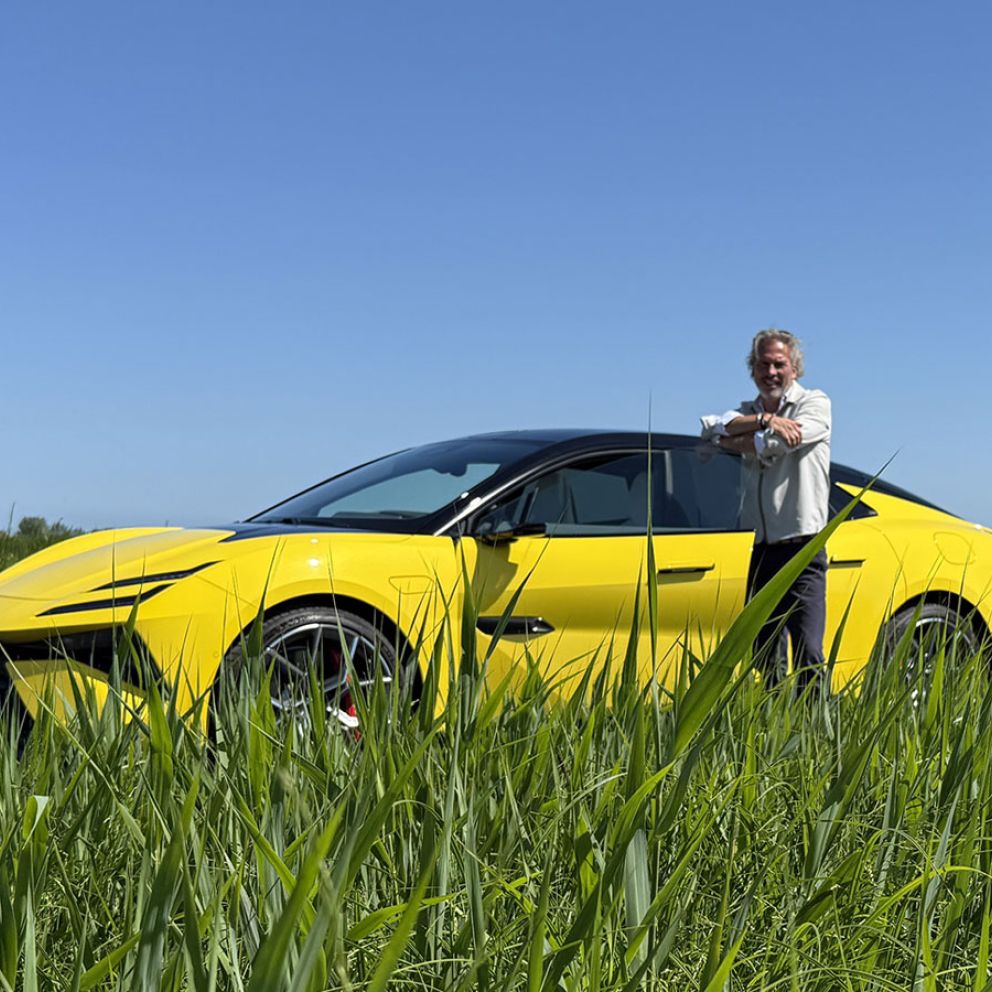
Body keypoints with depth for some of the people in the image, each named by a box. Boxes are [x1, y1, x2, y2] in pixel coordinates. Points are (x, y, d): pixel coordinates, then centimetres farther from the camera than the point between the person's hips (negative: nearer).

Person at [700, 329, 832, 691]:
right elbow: (712, 427, -6)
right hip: (762, 549, 6)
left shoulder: (815, 403, 2)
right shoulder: (749, 409, 17)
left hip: (802, 549, -6)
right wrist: (765, 420, -17)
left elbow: (776, 445, -16)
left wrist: (730, 439, -1)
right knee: (764, 654, 10)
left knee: (807, 653, -13)